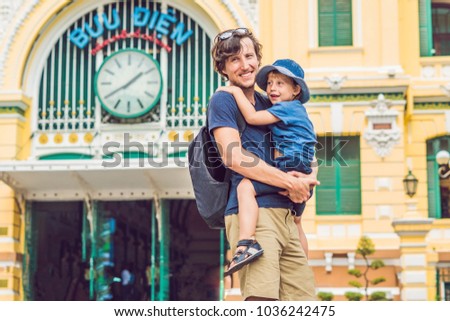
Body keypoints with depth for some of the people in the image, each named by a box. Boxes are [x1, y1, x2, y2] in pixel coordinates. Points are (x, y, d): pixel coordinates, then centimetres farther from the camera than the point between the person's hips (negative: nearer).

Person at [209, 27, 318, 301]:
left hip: (286, 214, 7)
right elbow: (233, 157, -10)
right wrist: (290, 182, -12)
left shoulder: (270, 105, 23)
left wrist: (308, 179, 1)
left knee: (304, 299, 1)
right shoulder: (222, 101, 3)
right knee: (262, 298, -21)